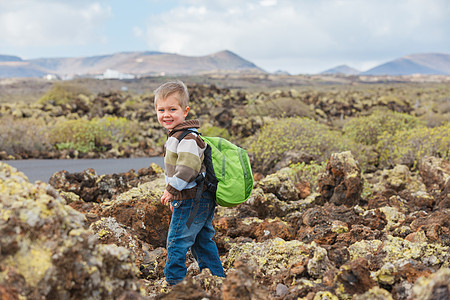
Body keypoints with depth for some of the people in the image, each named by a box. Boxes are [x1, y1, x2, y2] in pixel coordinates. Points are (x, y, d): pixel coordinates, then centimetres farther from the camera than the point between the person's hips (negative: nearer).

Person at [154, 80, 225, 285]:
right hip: (202, 201, 11)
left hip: (191, 201, -11)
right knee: (202, 242, 17)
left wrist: (171, 190, -22)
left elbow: (188, 167, -29)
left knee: (177, 242, -3)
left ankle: (174, 282, 7)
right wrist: (177, 197, 26)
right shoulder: (176, 135, 15)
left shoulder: (187, 137, -19)